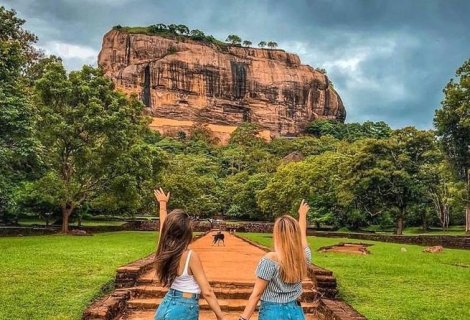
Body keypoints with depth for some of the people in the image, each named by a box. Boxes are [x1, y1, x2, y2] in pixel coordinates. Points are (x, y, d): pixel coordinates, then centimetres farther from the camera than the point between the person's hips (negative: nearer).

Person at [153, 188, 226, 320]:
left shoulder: (164, 250, -3)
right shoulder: (191, 256, -19)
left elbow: (164, 225, 17)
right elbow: (207, 292, -18)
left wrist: (163, 204, 33)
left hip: (166, 305, 6)